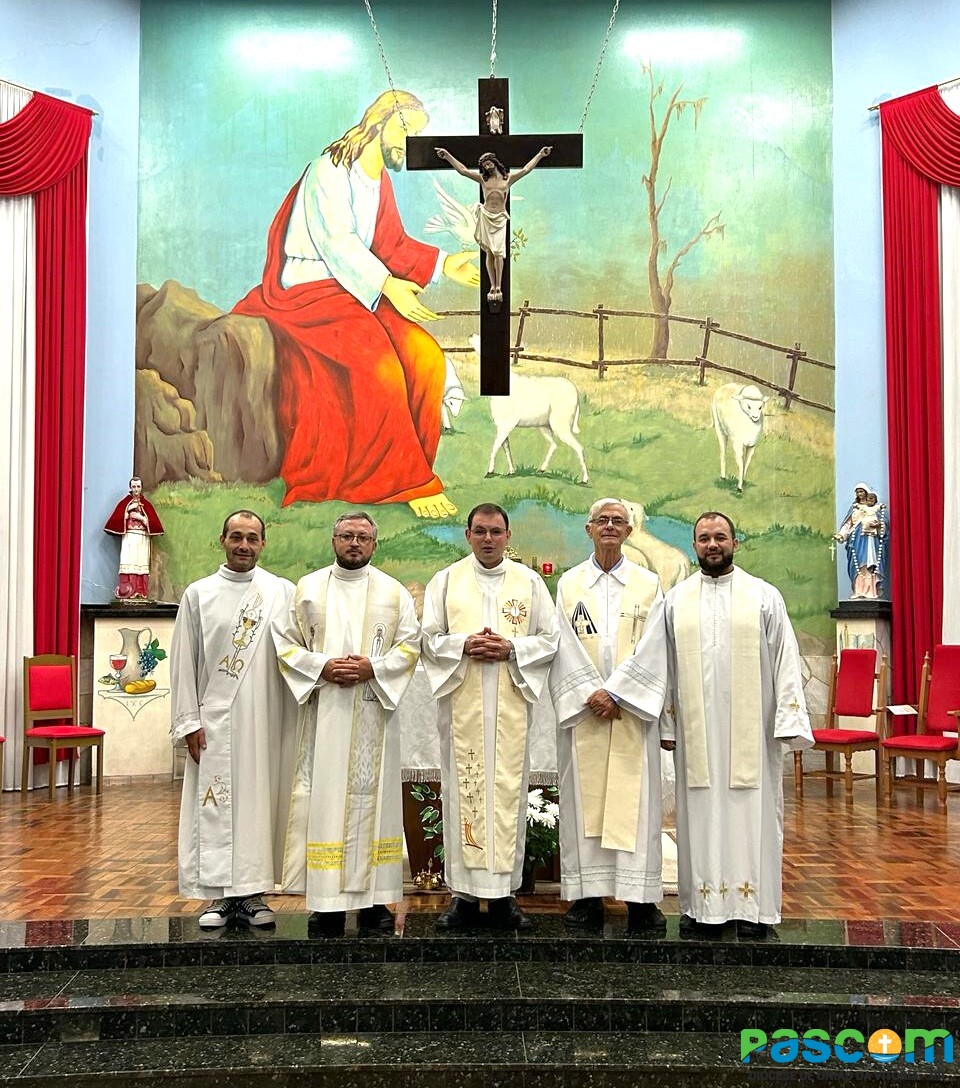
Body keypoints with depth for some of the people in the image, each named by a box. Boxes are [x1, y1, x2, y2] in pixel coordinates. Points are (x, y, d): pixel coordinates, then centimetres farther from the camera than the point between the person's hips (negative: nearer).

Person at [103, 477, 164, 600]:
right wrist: (128, 511, -7)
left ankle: (140, 593, -6)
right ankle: (126, 592, -15)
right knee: (128, 563, -13)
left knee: (141, 564, -6)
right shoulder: (125, 502, 9)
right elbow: (116, 520, 0)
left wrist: (140, 517, -7)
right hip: (129, 538, -2)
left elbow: (154, 523, 5)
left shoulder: (146, 504, 12)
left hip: (143, 539, 2)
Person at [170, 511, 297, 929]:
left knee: (259, 800, 3)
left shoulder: (284, 592, 5)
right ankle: (220, 895, 9)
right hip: (215, 720, 0)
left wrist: (295, 720, -2)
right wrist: (189, 721, -2)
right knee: (215, 805, 0)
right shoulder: (199, 594, 5)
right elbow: (183, 661, 4)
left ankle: (253, 893, 12)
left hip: (266, 719, 0)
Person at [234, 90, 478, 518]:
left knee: (427, 356, -12)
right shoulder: (330, 171, -11)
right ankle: (405, 481, -16)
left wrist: (444, 264, -1)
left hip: (355, 290, 8)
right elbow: (338, 242, -21)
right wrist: (387, 286, -33)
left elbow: (392, 245, 13)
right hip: (309, 290, -8)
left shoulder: (380, 181, 15)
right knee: (381, 365, -27)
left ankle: (409, 469, -2)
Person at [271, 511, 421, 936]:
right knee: (324, 799, -2)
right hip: (323, 714, 0)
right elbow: (285, 644, 5)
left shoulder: (394, 592, 9)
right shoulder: (308, 589, 10)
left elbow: (409, 647, 4)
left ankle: (374, 900, 7)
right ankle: (328, 904, 3)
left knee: (372, 798, 0)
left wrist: (373, 668, -12)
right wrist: (322, 668, -10)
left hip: (374, 712, 0)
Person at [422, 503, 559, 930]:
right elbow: (429, 638, 6)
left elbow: (550, 639, 7)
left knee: (508, 790, 1)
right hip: (460, 701, 0)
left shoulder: (529, 582, 9)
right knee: (462, 789, -1)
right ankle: (463, 892, 6)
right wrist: (463, 645, -12)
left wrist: (510, 648, -10)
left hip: (510, 704, 0)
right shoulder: (446, 581, 9)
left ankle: (504, 892, 8)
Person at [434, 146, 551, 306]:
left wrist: (540, 154, 5)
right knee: (489, 252, -3)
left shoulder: (508, 178, 10)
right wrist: (447, 156, 1)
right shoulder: (482, 178, 10)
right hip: (486, 216, 0)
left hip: (500, 218, 0)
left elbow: (526, 169, 8)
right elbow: (462, 170, 6)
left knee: (498, 253, -8)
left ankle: (498, 287, -8)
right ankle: (493, 286, -2)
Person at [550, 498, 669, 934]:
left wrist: (617, 694, -11)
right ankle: (587, 894, 7)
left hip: (632, 710, -1)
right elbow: (565, 646, 1)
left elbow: (651, 650, -1)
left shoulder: (648, 584, 8)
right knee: (584, 795, 1)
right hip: (581, 708, 1)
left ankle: (640, 898, 1)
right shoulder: (569, 583, 9)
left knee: (633, 797, -3)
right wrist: (591, 693, -11)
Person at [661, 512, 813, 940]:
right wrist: (666, 725, 6)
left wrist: (789, 723, -7)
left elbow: (785, 662, 0)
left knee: (751, 812, 1)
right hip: (696, 731, 2)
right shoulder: (675, 600, 9)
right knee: (700, 815, 5)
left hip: (751, 730, -2)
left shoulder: (764, 596, 4)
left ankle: (752, 905, 10)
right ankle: (703, 905, 12)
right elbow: (666, 666, 10)